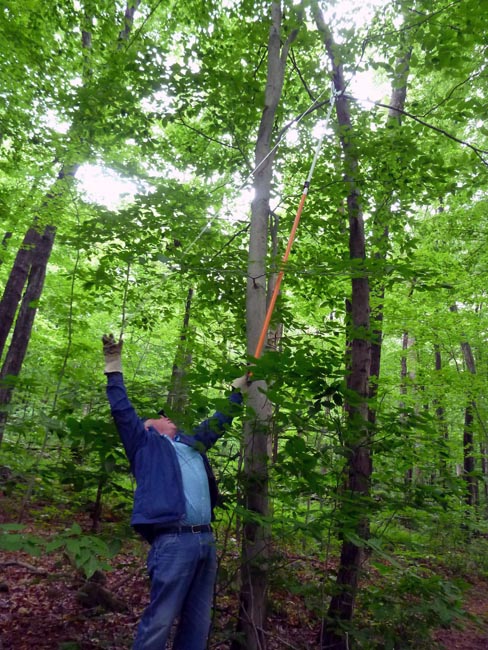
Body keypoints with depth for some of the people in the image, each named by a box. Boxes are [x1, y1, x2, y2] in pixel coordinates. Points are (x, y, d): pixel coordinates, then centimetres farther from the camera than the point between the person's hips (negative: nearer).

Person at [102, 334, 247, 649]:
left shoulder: (191, 443, 24)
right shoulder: (146, 443, 9)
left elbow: (218, 422, 33)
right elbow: (123, 412, 0)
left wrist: (239, 389, 38)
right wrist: (115, 367, -3)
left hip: (206, 541, 7)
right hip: (174, 541, -6)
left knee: (198, 622, 13)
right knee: (160, 621, -4)